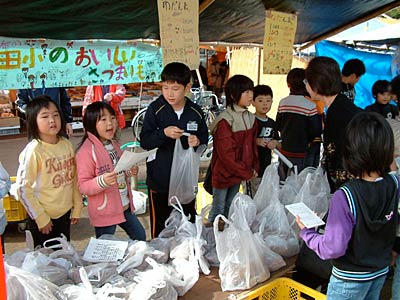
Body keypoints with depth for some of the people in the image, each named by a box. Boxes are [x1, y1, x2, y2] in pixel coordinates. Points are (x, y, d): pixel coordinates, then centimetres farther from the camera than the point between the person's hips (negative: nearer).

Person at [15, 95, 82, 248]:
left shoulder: (67, 144, -1)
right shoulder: (33, 150, -17)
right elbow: (23, 189, -15)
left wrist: (77, 208, 8)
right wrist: (41, 218, -12)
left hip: (65, 214, 5)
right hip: (43, 218, -5)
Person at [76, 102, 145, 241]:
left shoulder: (114, 143, 7)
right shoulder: (87, 151, -18)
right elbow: (83, 186, -18)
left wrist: (130, 172, 0)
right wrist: (102, 181, -35)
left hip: (125, 206, 8)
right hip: (104, 212, -7)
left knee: (140, 237, 20)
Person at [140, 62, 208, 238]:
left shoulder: (195, 112, -1)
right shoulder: (155, 109, -9)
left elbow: (204, 137, 11)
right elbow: (144, 142, -12)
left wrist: (198, 141, -12)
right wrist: (163, 133, -29)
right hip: (160, 179, -3)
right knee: (160, 226, 5)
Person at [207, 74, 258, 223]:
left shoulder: (250, 118, 5)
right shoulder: (225, 120, -20)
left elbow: (252, 145, 12)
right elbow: (226, 153, -22)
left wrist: (254, 168, 0)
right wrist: (247, 172, -16)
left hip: (239, 174, 7)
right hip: (223, 173, -7)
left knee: (231, 208, 20)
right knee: (218, 209, 7)